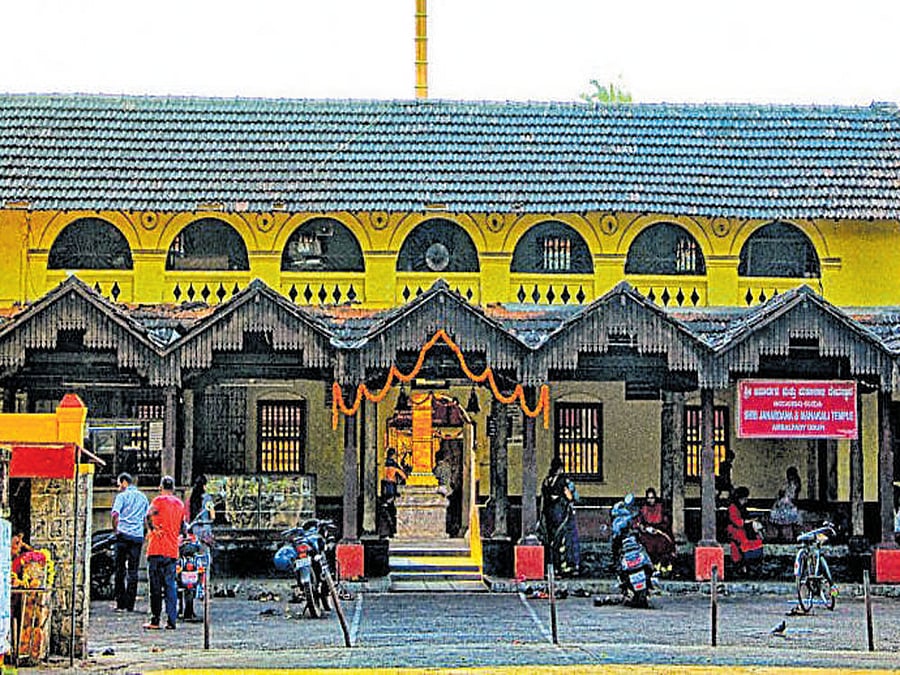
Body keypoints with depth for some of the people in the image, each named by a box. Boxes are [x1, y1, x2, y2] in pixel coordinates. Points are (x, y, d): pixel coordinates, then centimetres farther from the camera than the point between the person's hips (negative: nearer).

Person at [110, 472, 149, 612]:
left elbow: (115, 514, -13)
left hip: (123, 534, -4)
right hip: (138, 536, 4)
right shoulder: (143, 497, 15)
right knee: (133, 571, 5)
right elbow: (147, 518, 15)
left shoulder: (122, 496, -1)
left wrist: (115, 529, 1)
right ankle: (130, 604, 2)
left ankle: (120, 603, -3)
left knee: (120, 569, 1)